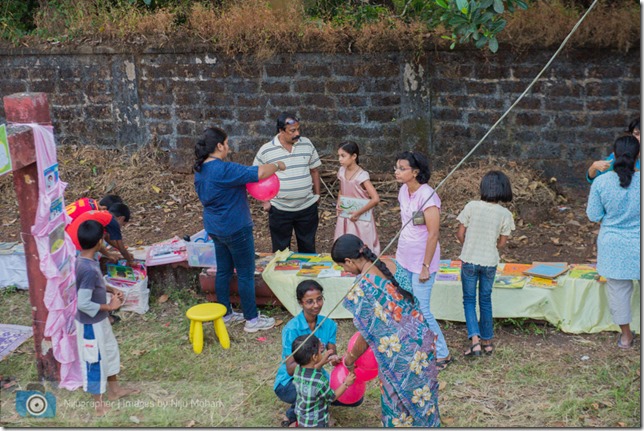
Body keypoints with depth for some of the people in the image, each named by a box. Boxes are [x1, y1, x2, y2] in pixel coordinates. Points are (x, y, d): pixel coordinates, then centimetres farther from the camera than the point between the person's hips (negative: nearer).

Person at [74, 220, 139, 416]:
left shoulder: (83, 261, -2)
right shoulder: (89, 269, -31)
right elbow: (83, 303, -31)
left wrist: (110, 296, 6)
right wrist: (109, 306, -20)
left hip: (98, 320, 10)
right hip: (91, 323, -10)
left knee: (110, 351, 24)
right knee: (95, 360, 8)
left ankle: (114, 389, 43)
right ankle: (98, 402, 25)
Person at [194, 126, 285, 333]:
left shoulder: (200, 170, 4)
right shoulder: (224, 170, -25)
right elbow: (260, 173, -28)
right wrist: (277, 165, -11)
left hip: (215, 228, 9)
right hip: (235, 229, -9)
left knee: (223, 271, 19)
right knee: (246, 274, 3)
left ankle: (225, 314, 29)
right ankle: (252, 319, 11)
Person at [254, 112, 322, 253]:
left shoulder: (307, 144, -1)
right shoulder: (266, 151, -10)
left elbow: (314, 170, 9)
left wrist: (317, 194, 9)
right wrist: (265, 201, -3)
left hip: (307, 207, 2)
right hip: (279, 210, -2)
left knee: (308, 247, 15)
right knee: (280, 250, 10)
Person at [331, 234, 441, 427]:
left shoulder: (361, 289, -21)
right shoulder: (392, 264, -1)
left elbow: (366, 336, -13)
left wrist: (349, 359, 5)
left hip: (399, 353, -7)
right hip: (423, 340, 7)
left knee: (398, 403, 15)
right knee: (421, 397, 25)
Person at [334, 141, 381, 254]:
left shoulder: (362, 175, -19)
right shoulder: (342, 171, 1)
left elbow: (375, 199, -25)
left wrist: (358, 212, -18)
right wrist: (339, 203, -2)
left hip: (360, 219, -6)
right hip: (345, 218, 6)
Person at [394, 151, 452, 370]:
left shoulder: (427, 196, -22)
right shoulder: (403, 191, 3)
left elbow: (433, 234, -21)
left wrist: (426, 266, -19)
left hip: (421, 260, -8)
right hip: (404, 259, 8)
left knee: (422, 310, -3)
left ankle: (442, 354, 12)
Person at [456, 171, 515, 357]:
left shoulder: (471, 206, -12)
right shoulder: (505, 214, -9)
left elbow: (460, 234, -6)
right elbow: (502, 242, 0)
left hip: (469, 260, -1)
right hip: (490, 262, 1)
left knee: (469, 300, 11)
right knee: (486, 300, 18)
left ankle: (475, 339, -5)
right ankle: (487, 341, 27)